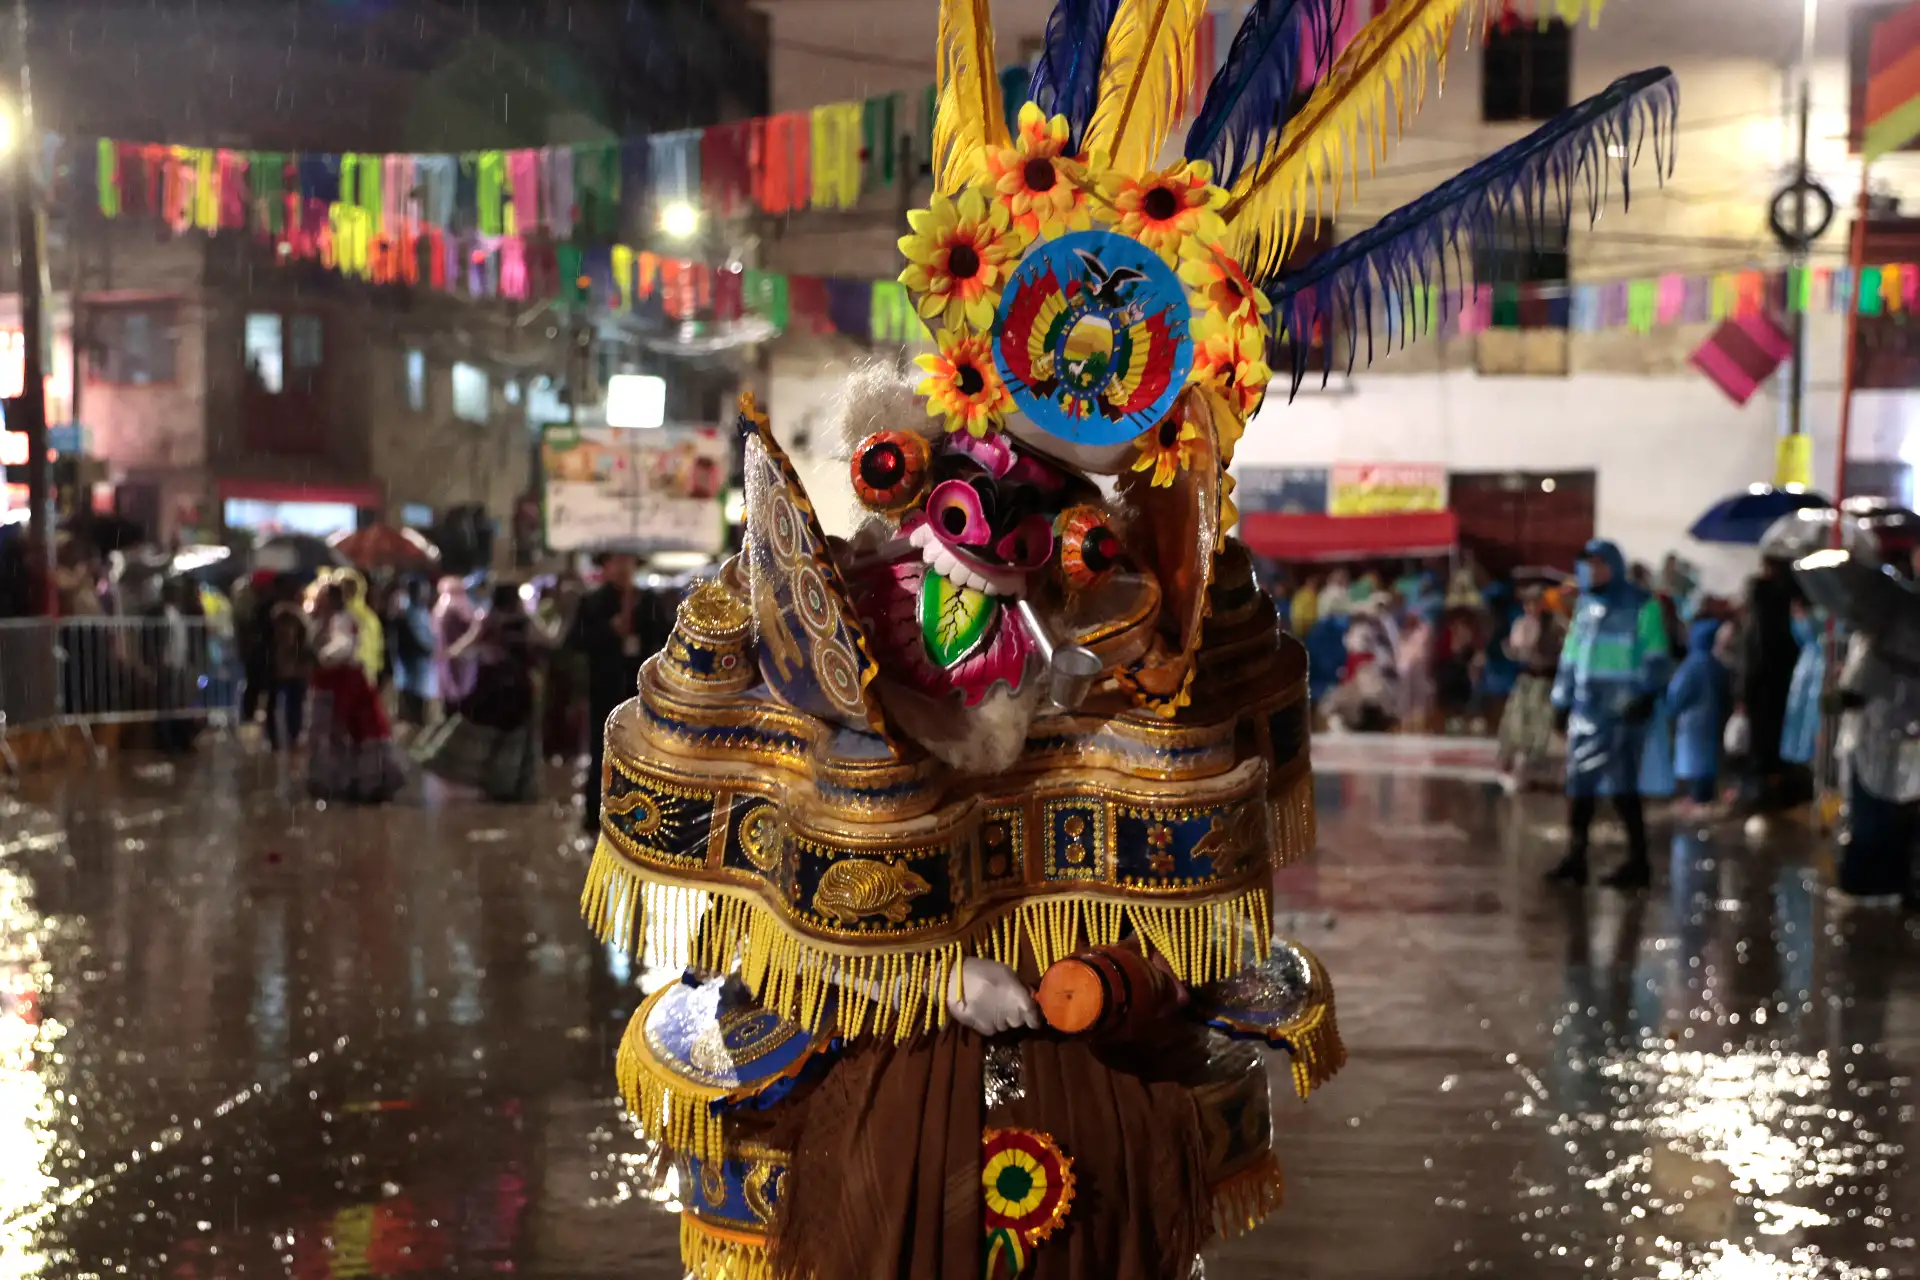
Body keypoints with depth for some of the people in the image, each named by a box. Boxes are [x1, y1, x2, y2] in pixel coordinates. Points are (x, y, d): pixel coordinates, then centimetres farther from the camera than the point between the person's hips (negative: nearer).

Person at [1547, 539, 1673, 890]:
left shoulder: (1641, 606, -2)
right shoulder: (1585, 605, 17)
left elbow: (1656, 658, -6)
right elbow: (1571, 655, 20)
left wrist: (1647, 694, -16)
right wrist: (1562, 700, 18)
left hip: (1624, 711, -6)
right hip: (1586, 708, 6)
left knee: (1622, 785, -6)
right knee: (1579, 784, 6)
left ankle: (1638, 860, 3)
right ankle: (1575, 857, 13)